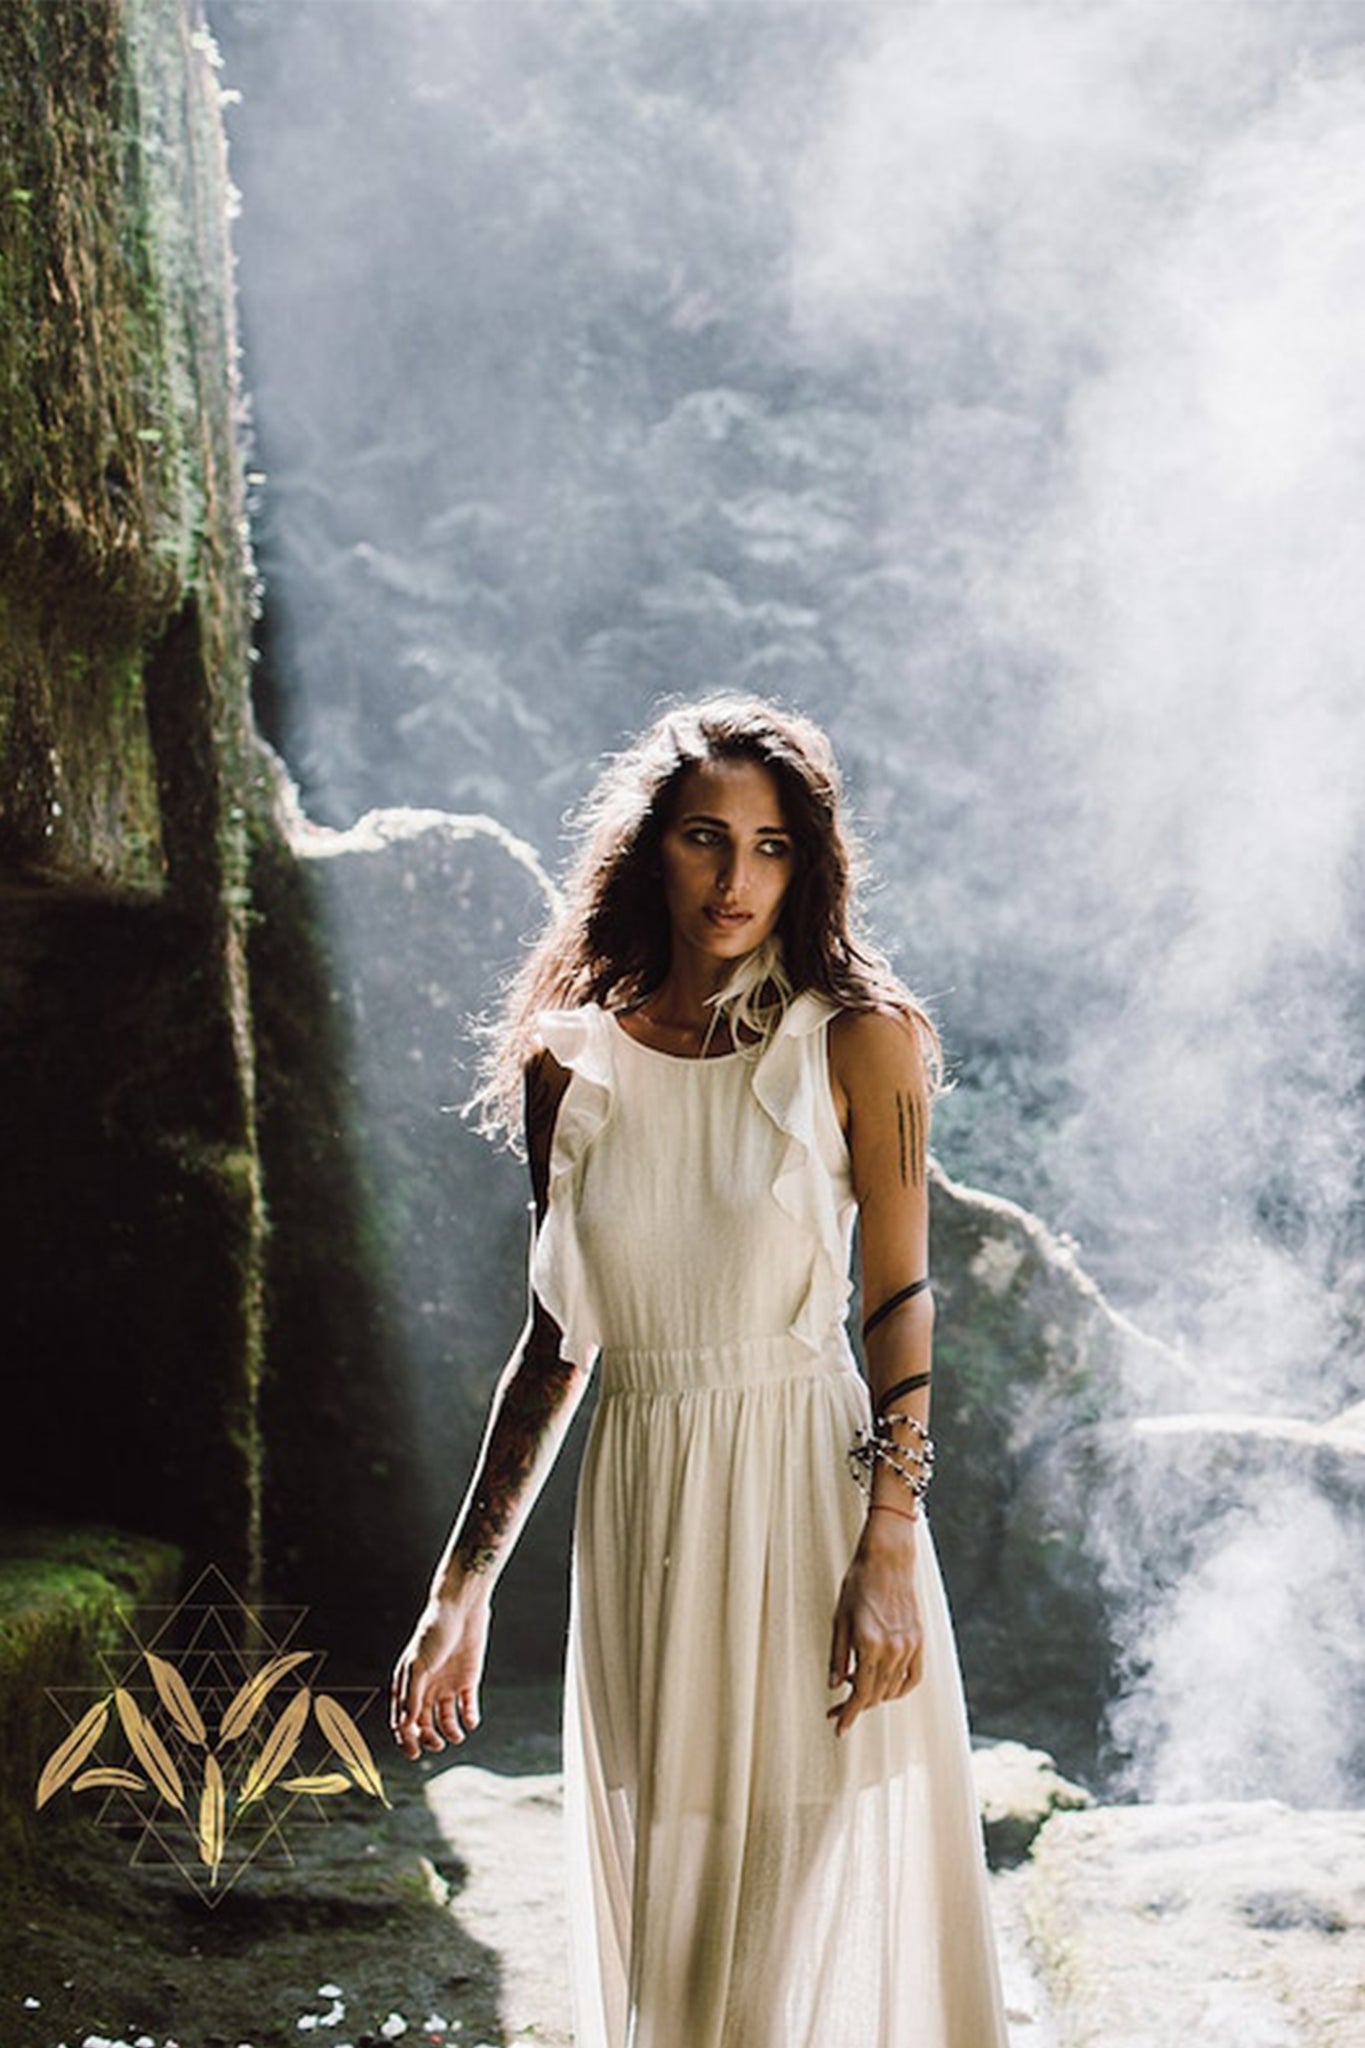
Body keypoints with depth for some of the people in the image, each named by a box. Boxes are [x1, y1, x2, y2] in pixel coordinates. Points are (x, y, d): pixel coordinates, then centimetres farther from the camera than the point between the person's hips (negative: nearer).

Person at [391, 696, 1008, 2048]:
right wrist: (461, 1591, 9)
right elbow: (557, 1339, 8)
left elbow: (899, 1305, -5)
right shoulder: (568, 1065, 3)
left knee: (823, 1914, 2)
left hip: (811, 1495, -3)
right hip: (642, 1523, 3)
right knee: (657, 1919, 13)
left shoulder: (858, 1040, -4)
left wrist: (887, 1554, -13)